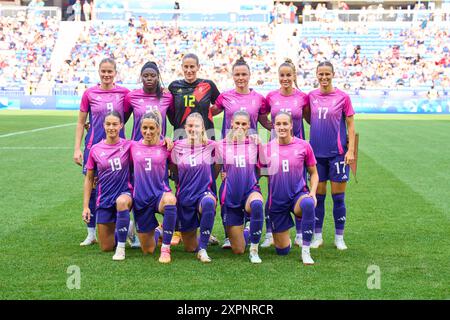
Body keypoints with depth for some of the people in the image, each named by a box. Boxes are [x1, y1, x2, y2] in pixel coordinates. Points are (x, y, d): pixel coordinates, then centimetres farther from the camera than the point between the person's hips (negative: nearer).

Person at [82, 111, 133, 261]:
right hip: (104, 199, 2)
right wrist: (85, 206, 3)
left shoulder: (128, 146, -5)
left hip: (125, 193, -2)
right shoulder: (95, 150, -1)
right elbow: (89, 179, 6)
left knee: (121, 201, -42)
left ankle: (121, 247, -25)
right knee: (106, 247, 4)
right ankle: (122, 230, 39)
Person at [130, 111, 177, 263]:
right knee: (148, 250, 6)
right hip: (140, 199, 2)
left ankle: (166, 248, -29)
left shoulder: (165, 147, 1)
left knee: (170, 199, -43)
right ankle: (155, 232, 44)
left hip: (161, 194, -2)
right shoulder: (133, 146, 4)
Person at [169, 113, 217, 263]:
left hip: (204, 193, -2)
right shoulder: (177, 146, 1)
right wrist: (185, 181, 4)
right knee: (190, 248, 3)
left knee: (209, 203, -41)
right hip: (184, 197, 2)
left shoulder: (210, 146, -1)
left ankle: (202, 249, -28)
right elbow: (172, 169, 15)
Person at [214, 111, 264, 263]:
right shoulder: (222, 145, 1)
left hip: (250, 191, 0)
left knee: (257, 204, -42)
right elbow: (215, 171, 7)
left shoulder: (254, 143, 1)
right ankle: (241, 232, 39)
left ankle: (254, 250, -23)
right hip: (230, 196, 0)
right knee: (238, 250, -1)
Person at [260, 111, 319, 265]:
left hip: (298, 195, -1)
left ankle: (305, 251, -26)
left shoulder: (303, 146, -5)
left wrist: (312, 193, -11)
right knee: (282, 251, 4)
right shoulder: (267, 148, -3)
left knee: (308, 203, -41)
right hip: (277, 201, 1)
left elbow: (313, 173, 4)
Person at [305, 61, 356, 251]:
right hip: (317, 152, 2)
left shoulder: (342, 97, -2)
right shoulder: (311, 96, 5)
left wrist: (351, 150, -7)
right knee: (318, 195, 7)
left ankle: (339, 238, 12)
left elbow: (350, 125, -1)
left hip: (337, 153, -2)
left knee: (338, 197, 2)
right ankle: (317, 236, 16)